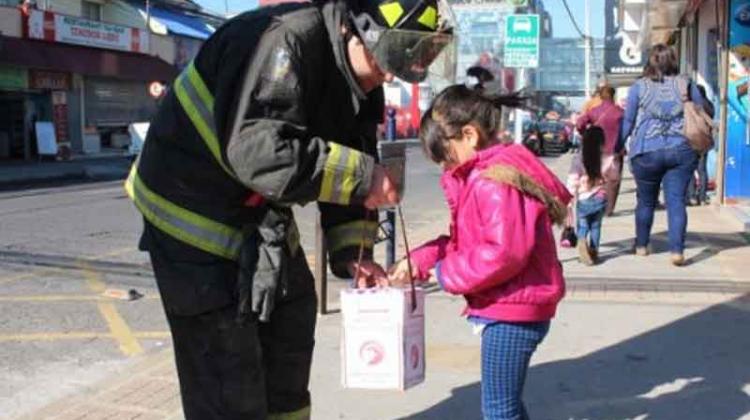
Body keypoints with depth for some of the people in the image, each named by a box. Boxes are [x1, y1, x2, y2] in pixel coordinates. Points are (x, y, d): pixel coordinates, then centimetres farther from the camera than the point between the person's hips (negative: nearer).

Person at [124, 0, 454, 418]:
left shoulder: (360, 80, 1)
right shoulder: (285, 40, -29)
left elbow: (346, 159, 6)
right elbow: (256, 150, -38)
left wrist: (352, 252, -6)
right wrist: (361, 175, -32)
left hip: (261, 216, 9)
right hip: (195, 215, -9)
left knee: (290, 329, 19)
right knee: (227, 369, -5)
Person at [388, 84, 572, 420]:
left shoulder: (496, 181, -22)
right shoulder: (481, 176, 13)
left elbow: (504, 253, -29)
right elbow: (464, 240, 16)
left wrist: (447, 274, -19)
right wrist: (418, 261, 5)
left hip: (512, 311, -11)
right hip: (510, 308, 11)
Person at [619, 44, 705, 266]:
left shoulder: (639, 87, 2)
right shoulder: (687, 85, 7)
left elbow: (627, 122, 2)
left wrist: (618, 147, 12)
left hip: (647, 151, -1)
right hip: (682, 150, 1)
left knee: (646, 200, 13)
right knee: (676, 200, -1)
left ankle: (641, 246, 25)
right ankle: (677, 250, -10)